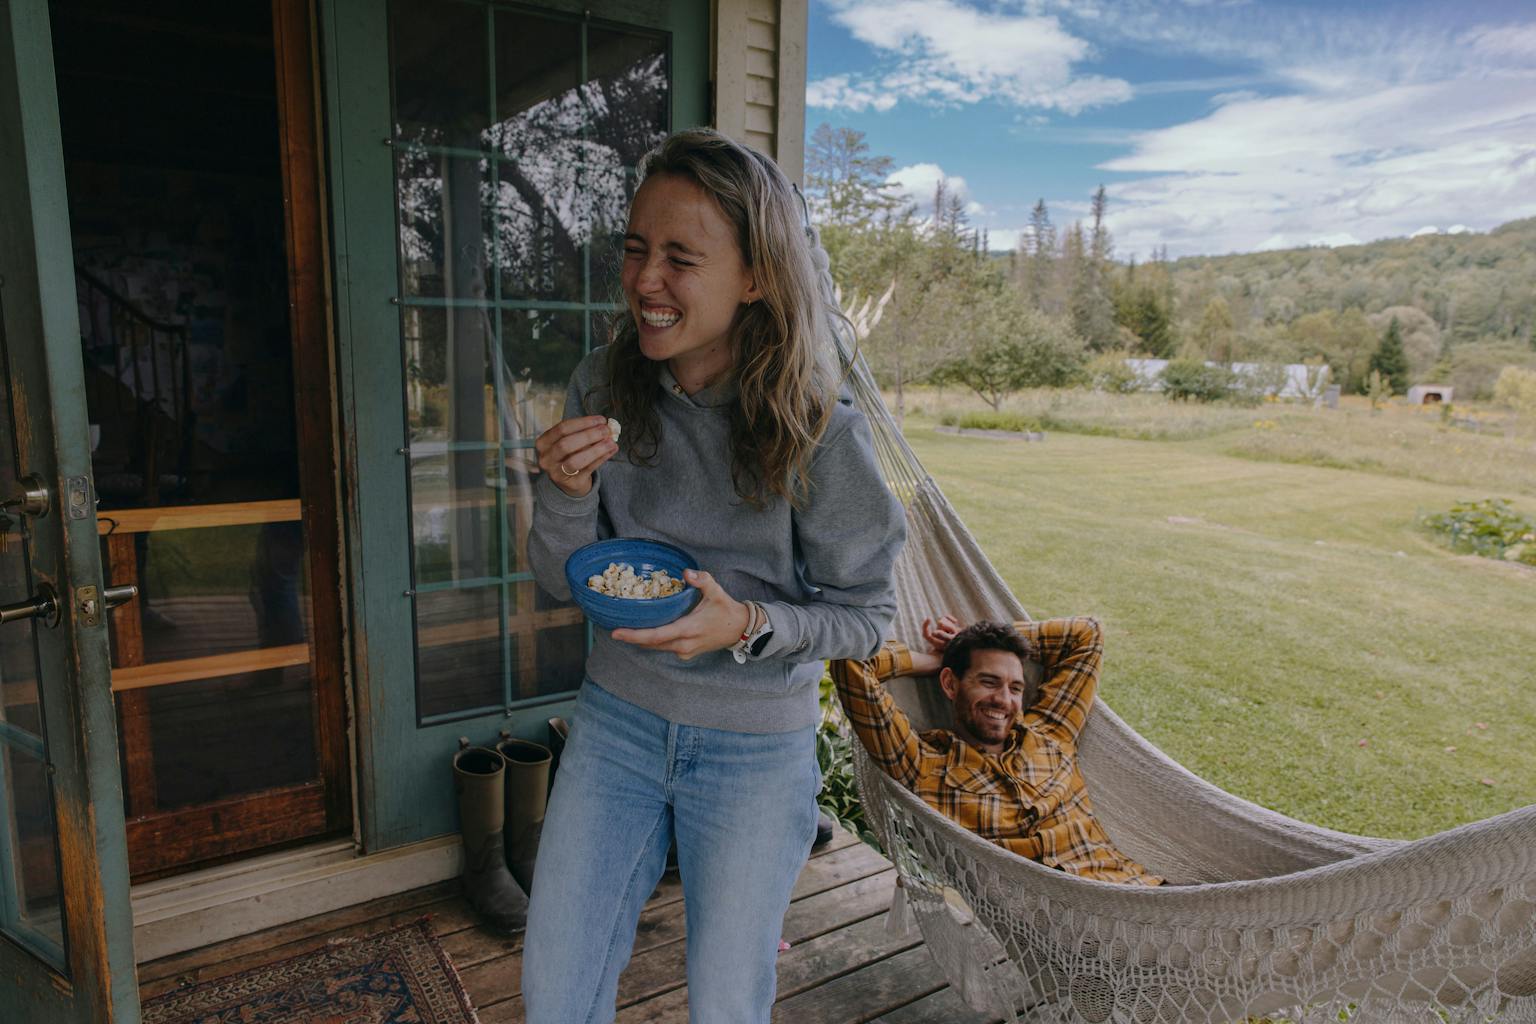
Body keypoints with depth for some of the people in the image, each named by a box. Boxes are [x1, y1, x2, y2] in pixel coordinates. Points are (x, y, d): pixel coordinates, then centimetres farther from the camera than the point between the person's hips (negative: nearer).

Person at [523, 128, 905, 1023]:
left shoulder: (818, 430, -19)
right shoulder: (603, 388, -8)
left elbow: (867, 617, -9)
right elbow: (559, 584, -1)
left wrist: (748, 624, -27)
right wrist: (566, 492, -22)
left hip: (757, 747, -3)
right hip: (618, 719, 3)